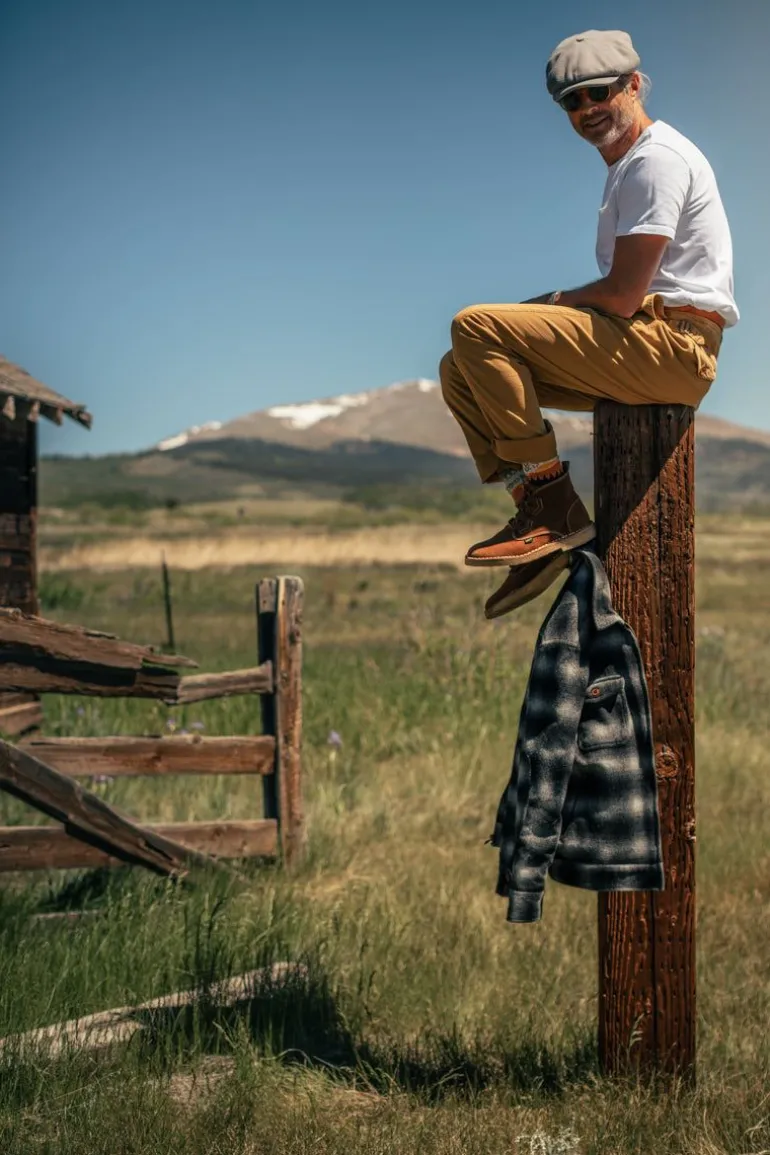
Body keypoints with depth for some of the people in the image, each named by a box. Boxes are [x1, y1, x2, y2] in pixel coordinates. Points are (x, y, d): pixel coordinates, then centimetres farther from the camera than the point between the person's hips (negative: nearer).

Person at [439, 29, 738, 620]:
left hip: (670, 347, -11)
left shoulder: (656, 159, -9)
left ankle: (554, 501, -19)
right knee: (461, 371, 7)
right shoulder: (631, 164, 24)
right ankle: (542, 519, -2)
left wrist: (553, 301, 0)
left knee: (476, 326, -21)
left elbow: (622, 295, -17)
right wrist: (551, 308, 5)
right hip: (647, 352, 11)